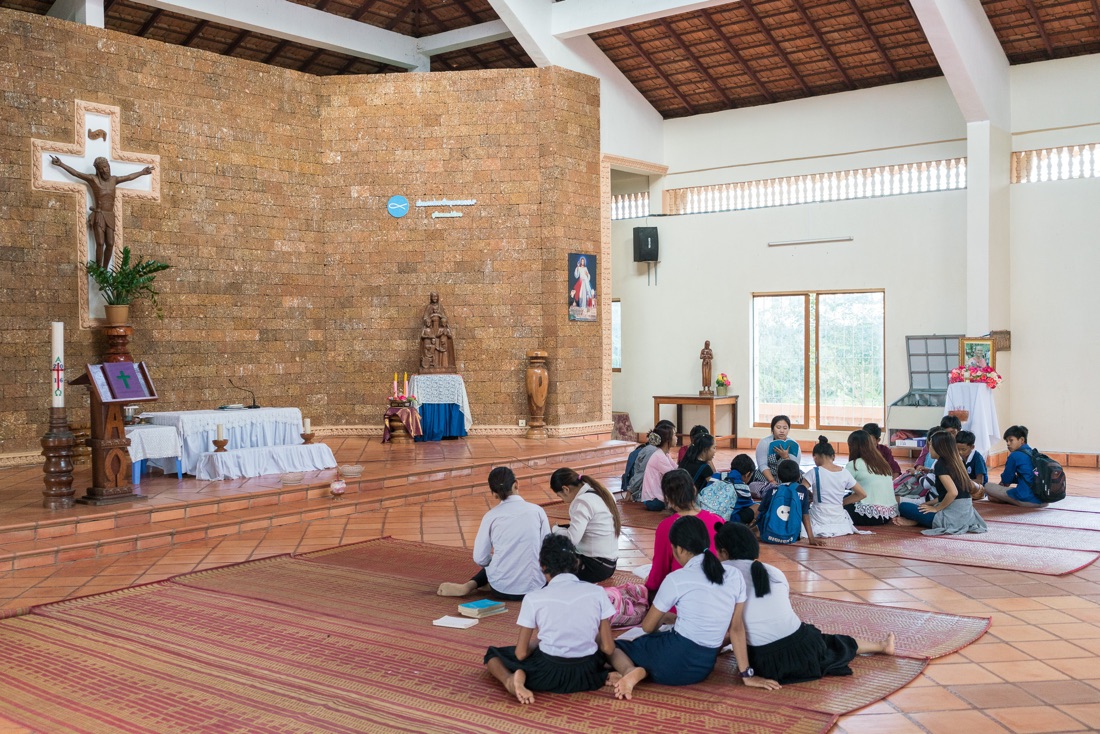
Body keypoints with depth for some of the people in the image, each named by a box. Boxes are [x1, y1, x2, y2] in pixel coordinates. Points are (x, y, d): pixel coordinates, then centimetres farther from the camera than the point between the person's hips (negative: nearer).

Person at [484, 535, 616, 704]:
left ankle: (510, 679, -8)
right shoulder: (597, 592, -4)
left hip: (548, 673, -2)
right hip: (587, 673, 2)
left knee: (493, 653, 23)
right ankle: (609, 674, 7)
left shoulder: (533, 599, -9)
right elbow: (608, 649, -2)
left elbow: (521, 654, -5)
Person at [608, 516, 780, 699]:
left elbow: (647, 627, 3)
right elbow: (736, 628, 5)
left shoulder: (676, 579, -11)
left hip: (674, 659, -6)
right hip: (704, 668, 6)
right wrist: (747, 674, 11)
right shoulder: (735, 576, 0)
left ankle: (634, 671, -14)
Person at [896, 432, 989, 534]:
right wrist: (929, 503, 18)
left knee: (903, 507, -9)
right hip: (966, 513, 9)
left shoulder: (940, 464, -12)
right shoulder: (955, 463, 14)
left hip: (952, 517, -9)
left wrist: (936, 508, -13)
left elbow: (953, 492, -25)